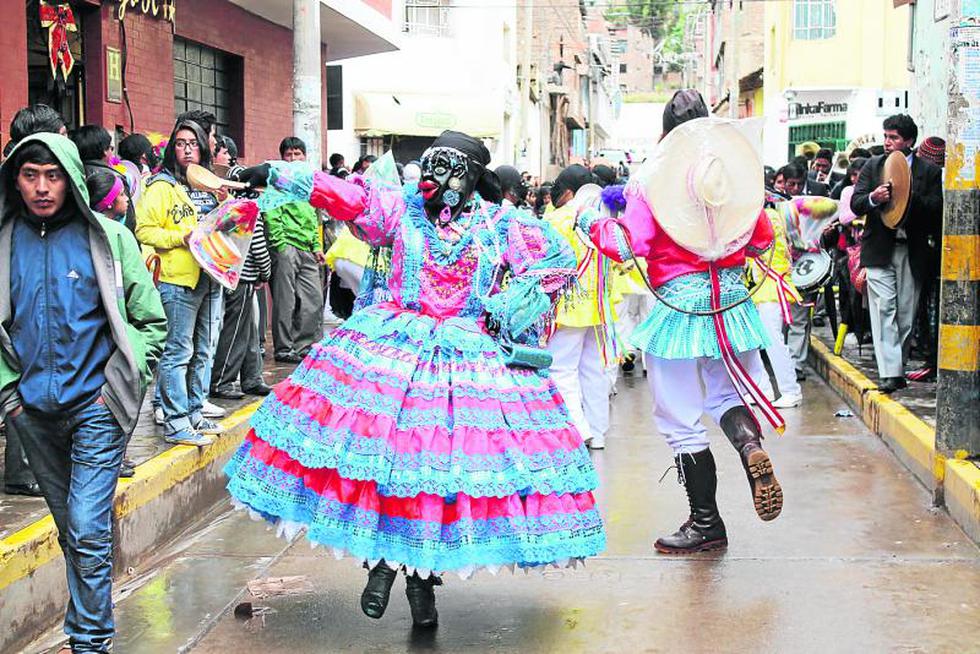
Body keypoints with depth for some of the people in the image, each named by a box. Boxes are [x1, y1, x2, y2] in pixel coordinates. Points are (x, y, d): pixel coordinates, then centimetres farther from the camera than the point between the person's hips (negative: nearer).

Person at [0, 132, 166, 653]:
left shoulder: (109, 238, -4)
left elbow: (151, 321, 2)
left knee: (87, 530, -8)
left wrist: (122, 385, -5)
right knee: (70, 530, 15)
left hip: (95, 407, -3)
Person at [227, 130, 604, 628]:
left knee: (447, 465, -5)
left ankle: (422, 575, 12)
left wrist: (510, 308, -1)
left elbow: (558, 260, 7)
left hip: (470, 357, 0)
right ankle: (383, 562, 14)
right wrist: (278, 175, -8)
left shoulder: (503, 227, 4)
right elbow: (343, 195, -1)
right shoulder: (402, 208, 5)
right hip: (392, 346, 1)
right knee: (380, 449, -7)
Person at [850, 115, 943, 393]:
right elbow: (855, 204, 3)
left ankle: (898, 367, 20)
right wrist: (873, 198, -18)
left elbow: (936, 209, -4)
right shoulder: (873, 166, 8)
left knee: (906, 314, 5)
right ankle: (890, 373, -12)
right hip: (880, 251, 0)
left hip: (913, 252, 0)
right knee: (884, 310, -9)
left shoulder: (929, 171, 4)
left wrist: (909, 196, -18)